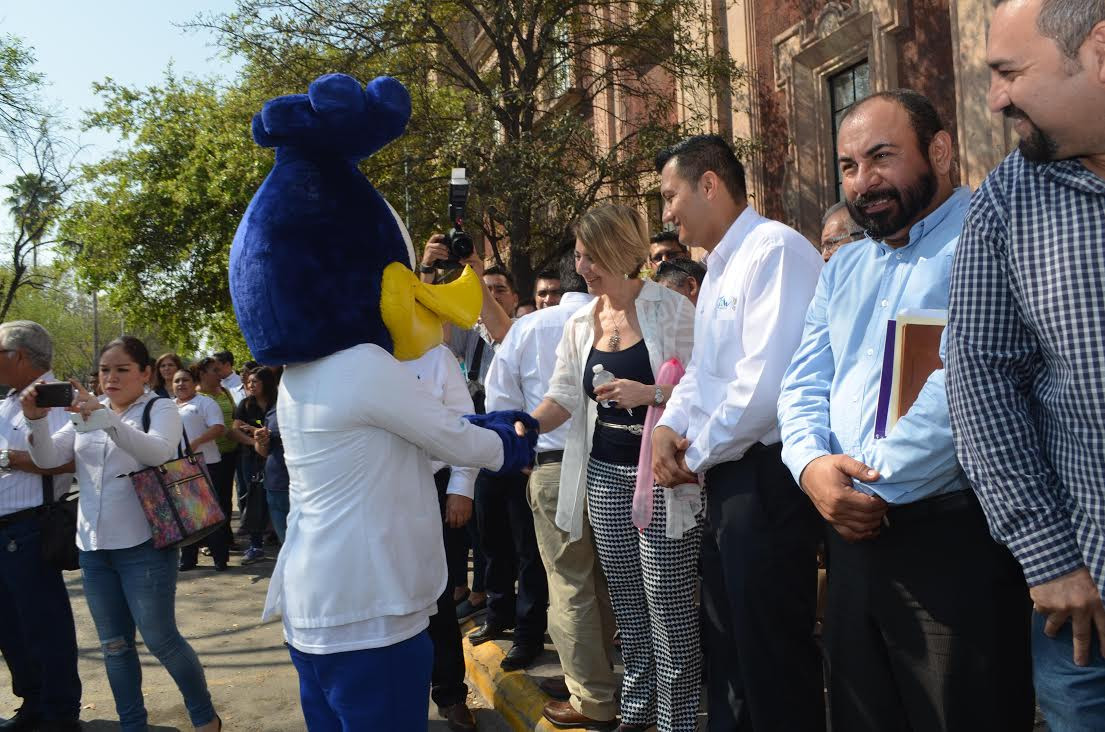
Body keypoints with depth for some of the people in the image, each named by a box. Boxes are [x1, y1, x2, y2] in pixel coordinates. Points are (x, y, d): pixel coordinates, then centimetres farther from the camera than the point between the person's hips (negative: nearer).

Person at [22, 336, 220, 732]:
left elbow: (156, 451, -24)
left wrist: (104, 415, -36)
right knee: (114, 644, 12)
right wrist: (36, 418, -17)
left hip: (144, 546, -6)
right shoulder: (87, 413, 13)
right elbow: (47, 458, 2)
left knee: (160, 640, -2)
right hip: (93, 547, 6)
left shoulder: (160, 409, -3)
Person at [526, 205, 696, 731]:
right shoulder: (580, 323, 10)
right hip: (605, 471, 6)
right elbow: (563, 398, 8)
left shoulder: (671, 309, -7)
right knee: (626, 599, 12)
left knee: (666, 598, -4)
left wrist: (650, 393, -22)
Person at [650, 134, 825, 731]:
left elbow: (767, 380, -25)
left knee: (772, 659, 2)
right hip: (726, 476, 10)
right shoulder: (718, 270, 16)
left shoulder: (775, 250, -15)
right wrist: (669, 425, 0)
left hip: (767, 477, -10)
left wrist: (696, 455, -12)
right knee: (727, 649, 21)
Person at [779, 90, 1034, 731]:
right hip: (854, 535, 7)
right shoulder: (843, 268, 17)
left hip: (954, 534, -7)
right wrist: (811, 465, -7)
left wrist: (880, 485, -15)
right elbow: (804, 386, 13)